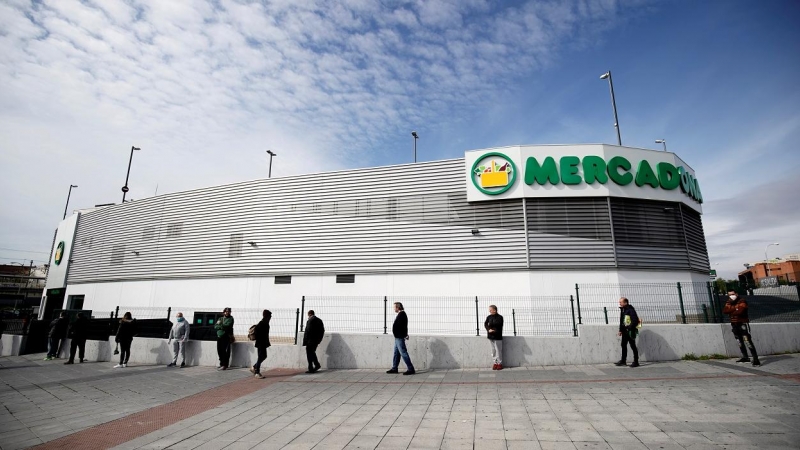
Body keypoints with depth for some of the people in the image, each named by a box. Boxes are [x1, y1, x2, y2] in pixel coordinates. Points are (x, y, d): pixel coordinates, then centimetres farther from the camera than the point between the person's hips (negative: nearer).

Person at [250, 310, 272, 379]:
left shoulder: (266, 324, 9)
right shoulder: (261, 324, -20)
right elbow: (257, 334, -22)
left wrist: (267, 343, 18)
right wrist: (258, 345, -20)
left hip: (264, 344, 9)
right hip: (260, 344, -9)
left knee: (264, 356, 17)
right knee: (260, 357, -1)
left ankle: (254, 368, 30)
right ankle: (257, 373, 9)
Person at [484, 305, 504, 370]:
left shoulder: (500, 317, -7)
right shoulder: (489, 317, 6)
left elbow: (499, 326, -13)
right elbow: (485, 324, 0)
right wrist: (488, 329, -15)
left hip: (497, 336, -4)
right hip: (490, 336, 4)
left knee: (498, 350, 2)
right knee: (493, 350, 10)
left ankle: (499, 363, 13)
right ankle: (495, 362, 19)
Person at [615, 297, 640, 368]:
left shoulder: (630, 310, -15)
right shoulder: (622, 310, 12)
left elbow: (635, 321, -19)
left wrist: (630, 328, -20)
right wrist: (620, 330, 16)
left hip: (630, 331, -9)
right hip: (624, 331, 9)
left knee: (633, 346, 0)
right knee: (623, 345, 12)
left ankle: (636, 362, 9)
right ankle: (623, 361, 20)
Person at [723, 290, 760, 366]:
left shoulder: (742, 301, -12)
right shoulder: (729, 302, 8)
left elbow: (739, 311, -26)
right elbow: (724, 311, -7)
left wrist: (730, 311, -10)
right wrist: (735, 307, -18)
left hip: (743, 324, -7)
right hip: (734, 324, 7)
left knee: (748, 341, -13)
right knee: (740, 342, 14)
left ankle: (756, 359, -11)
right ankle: (745, 357, 24)